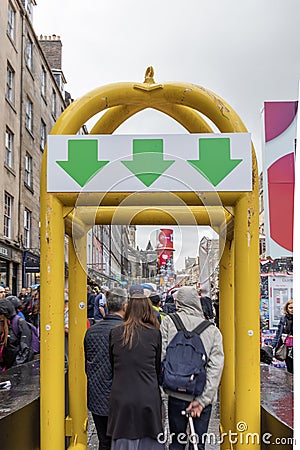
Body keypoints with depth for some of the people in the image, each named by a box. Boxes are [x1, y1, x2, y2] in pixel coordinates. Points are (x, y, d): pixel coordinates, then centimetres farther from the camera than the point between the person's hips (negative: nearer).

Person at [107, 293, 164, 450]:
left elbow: (112, 365, 10)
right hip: (148, 400, -1)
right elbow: (158, 367, 5)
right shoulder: (155, 333, -4)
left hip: (121, 400, 2)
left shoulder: (114, 333, 0)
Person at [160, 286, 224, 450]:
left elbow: (161, 355, -8)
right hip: (203, 397, 1)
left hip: (176, 395, -1)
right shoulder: (213, 330, 0)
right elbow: (216, 367, -7)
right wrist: (202, 399, -8)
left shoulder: (168, 321, -4)